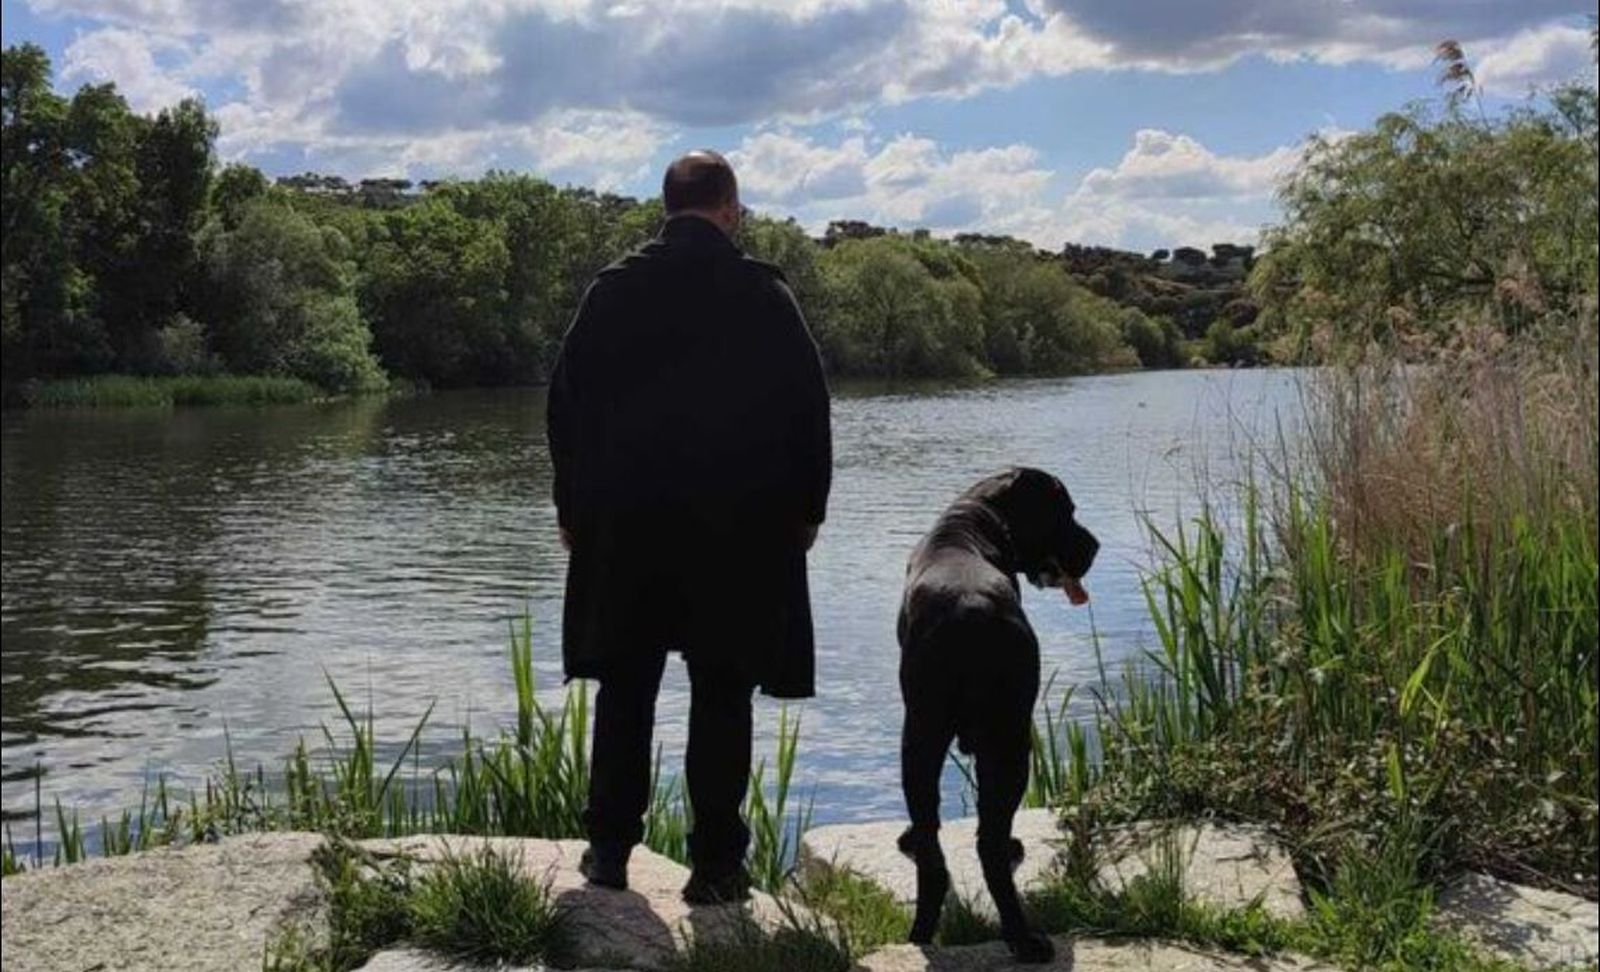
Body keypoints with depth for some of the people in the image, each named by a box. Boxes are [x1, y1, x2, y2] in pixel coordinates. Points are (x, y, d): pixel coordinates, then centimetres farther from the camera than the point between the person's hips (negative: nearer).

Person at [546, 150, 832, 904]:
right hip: (742, 526, -2)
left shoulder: (613, 290, 2)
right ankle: (715, 862, 5)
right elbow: (808, 408, -3)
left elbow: (567, 403, 4)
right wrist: (806, 507, 7)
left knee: (625, 690, 11)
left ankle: (610, 849, 14)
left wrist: (573, 506, 12)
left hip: (624, 523, 2)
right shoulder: (764, 295, -3)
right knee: (721, 696, 3)